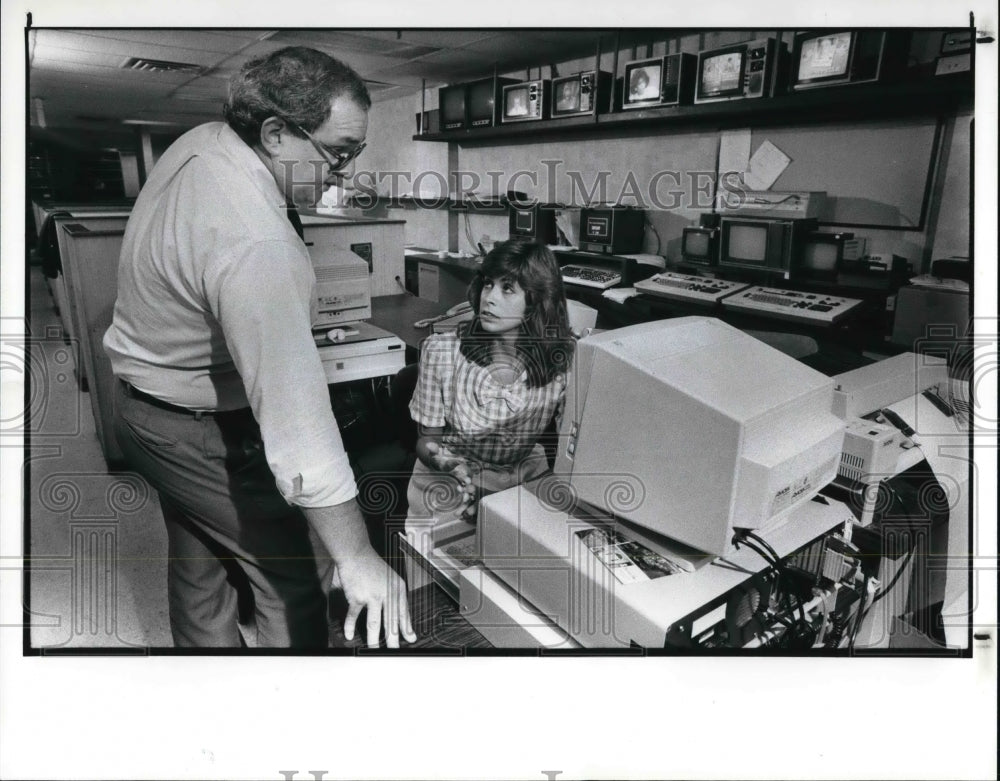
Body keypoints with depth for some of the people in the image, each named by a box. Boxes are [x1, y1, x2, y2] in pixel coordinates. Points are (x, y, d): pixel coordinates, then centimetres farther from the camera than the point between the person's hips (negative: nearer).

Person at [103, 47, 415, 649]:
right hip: (208, 435, -10)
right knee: (295, 583, 5)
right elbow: (293, 410, -39)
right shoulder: (254, 245, -35)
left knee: (199, 567, 25)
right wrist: (356, 556, -36)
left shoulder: (200, 142, -4)